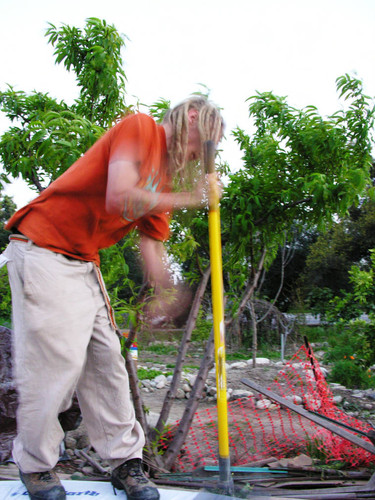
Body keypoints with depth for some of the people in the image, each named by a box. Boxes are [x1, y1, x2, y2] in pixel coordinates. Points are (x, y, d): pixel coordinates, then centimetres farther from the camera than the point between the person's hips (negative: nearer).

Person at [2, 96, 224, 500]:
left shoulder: (165, 176, 14)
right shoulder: (140, 127, -11)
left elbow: (150, 243, 11)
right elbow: (120, 197, -26)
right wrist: (185, 200, -14)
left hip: (84, 262, 9)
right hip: (42, 250, -8)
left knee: (106, 358, 7)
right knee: (56, 360, -6)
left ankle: (125, 460, 18)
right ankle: (35, 466, 15)